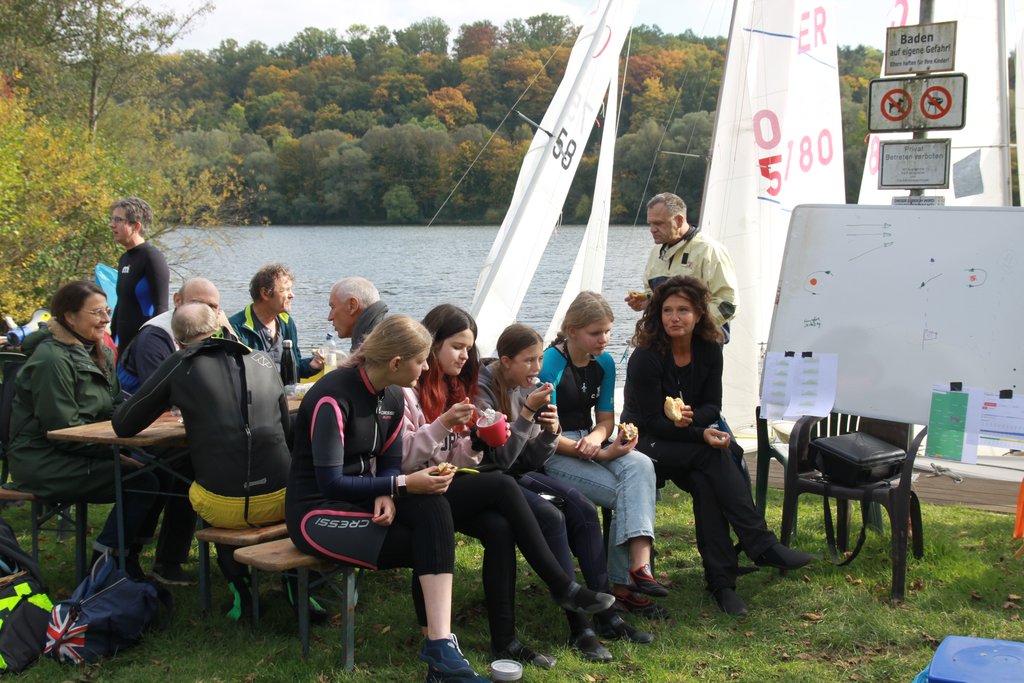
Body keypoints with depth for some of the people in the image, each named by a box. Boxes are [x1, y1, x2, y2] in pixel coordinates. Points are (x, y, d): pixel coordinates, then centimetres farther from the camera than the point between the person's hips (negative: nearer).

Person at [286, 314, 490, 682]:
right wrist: (403, 485, -27)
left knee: (433, 508, -24)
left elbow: (390, 462, 6)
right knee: (431, 546, -22)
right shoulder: (334, 397, -21)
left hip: (362, 499, 7)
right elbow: (330, 483, -24)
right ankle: (439, 649, -5)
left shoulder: (393, 397, 4)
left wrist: (387, 496, -17)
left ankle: (440, 648, -28)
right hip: (318, 512, -7)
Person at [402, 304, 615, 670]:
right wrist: (444, 424, -22)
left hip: (450, 487, 7)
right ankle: (563, 587, -18)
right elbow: (402, 459, -16)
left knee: (499, 528, -24)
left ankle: (504, 640, -23)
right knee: (502, 485, -26)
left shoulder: (452, 386, 17)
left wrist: (475, 441, -5)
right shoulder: (408, 389, -8)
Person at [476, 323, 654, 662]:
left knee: (584, 509, -14)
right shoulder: (482, 390, -17)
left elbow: (533, 461, 5)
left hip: (521, 474, 7)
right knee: (551, 516, -28)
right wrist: (528, 412, -25)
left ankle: (607, 617, -11)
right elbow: (501, 458, -22)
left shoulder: (527, 388, 4)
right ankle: (578, 628, -24)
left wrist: (550, 432, -15)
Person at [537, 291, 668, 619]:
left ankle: (639, 564, -35)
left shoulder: (604, 362, 8)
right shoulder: (551, 364, -13)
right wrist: (601, 454, -21)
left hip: (591, 441, 6)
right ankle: (626, 582, -14)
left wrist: (596, 438, -14)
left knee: (641, 465, -26)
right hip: (554, 453, -6)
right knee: (626, 495, -24)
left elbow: (605, 419, 12)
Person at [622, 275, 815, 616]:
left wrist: (691, 417, -23)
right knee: (714, 455, -30)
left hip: (689, 438, 5)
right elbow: (652, 423, -18)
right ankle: (761, 546, -29)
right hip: (646, 443, -4)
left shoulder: (709, 351, -1)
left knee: (704, 481, -29)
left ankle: (720, 580, -28)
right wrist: (702, 435, -29)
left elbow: (713, 407, 1)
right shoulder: (645, 358, -17)